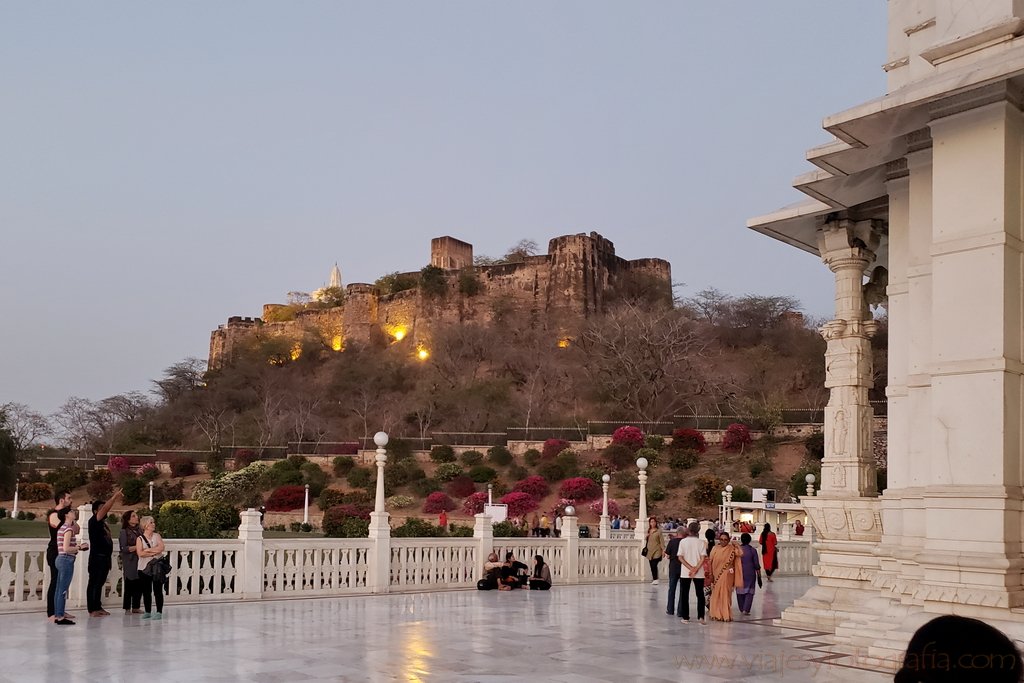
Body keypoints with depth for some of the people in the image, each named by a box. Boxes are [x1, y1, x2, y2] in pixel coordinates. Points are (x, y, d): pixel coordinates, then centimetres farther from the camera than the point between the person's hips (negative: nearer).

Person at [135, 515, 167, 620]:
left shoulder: (156, 536, 7)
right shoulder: (140, 538, 2)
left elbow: (161, 548, -8)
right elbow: (140, 553, -11)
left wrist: (147, 550, -9)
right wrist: (154, 552, -11)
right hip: (144, 567, 0)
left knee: (158, 590, -3)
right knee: (146, 591, 5)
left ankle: (159, 612, -2)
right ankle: (148, 612, 15)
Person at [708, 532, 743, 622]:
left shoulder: (731, 549, -1)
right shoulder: (715, 549, 4)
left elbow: (739, 554, -19)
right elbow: (711, 563, 5)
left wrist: (736, 546, -26)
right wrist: (711, 575, 1)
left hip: (727, 575, -3)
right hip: (717, 575, 3)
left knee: (725, 594, -1)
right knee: (716, 595, 7)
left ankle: (725, 615, 5)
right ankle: (717, 614, 16)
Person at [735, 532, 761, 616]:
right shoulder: (753, 550, -6)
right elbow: (757, 565, -4)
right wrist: (759, 576, 5)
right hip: (750, 574, -2)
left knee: (740, 591, 13)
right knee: (749, 592, 2)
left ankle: (741, 609, 20)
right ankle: (746, 610, -11)